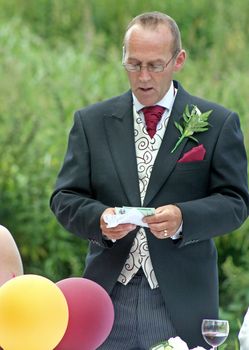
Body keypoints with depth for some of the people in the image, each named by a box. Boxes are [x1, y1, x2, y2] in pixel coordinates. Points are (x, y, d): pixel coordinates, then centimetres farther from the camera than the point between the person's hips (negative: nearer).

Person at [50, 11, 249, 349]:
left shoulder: (218, 123, 4)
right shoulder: (91, 121, 10)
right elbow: (65, 198, 6)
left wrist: (183, 219, -19)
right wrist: (99, 218, -16)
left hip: (182, 304, -1)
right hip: (109, 295, 1)